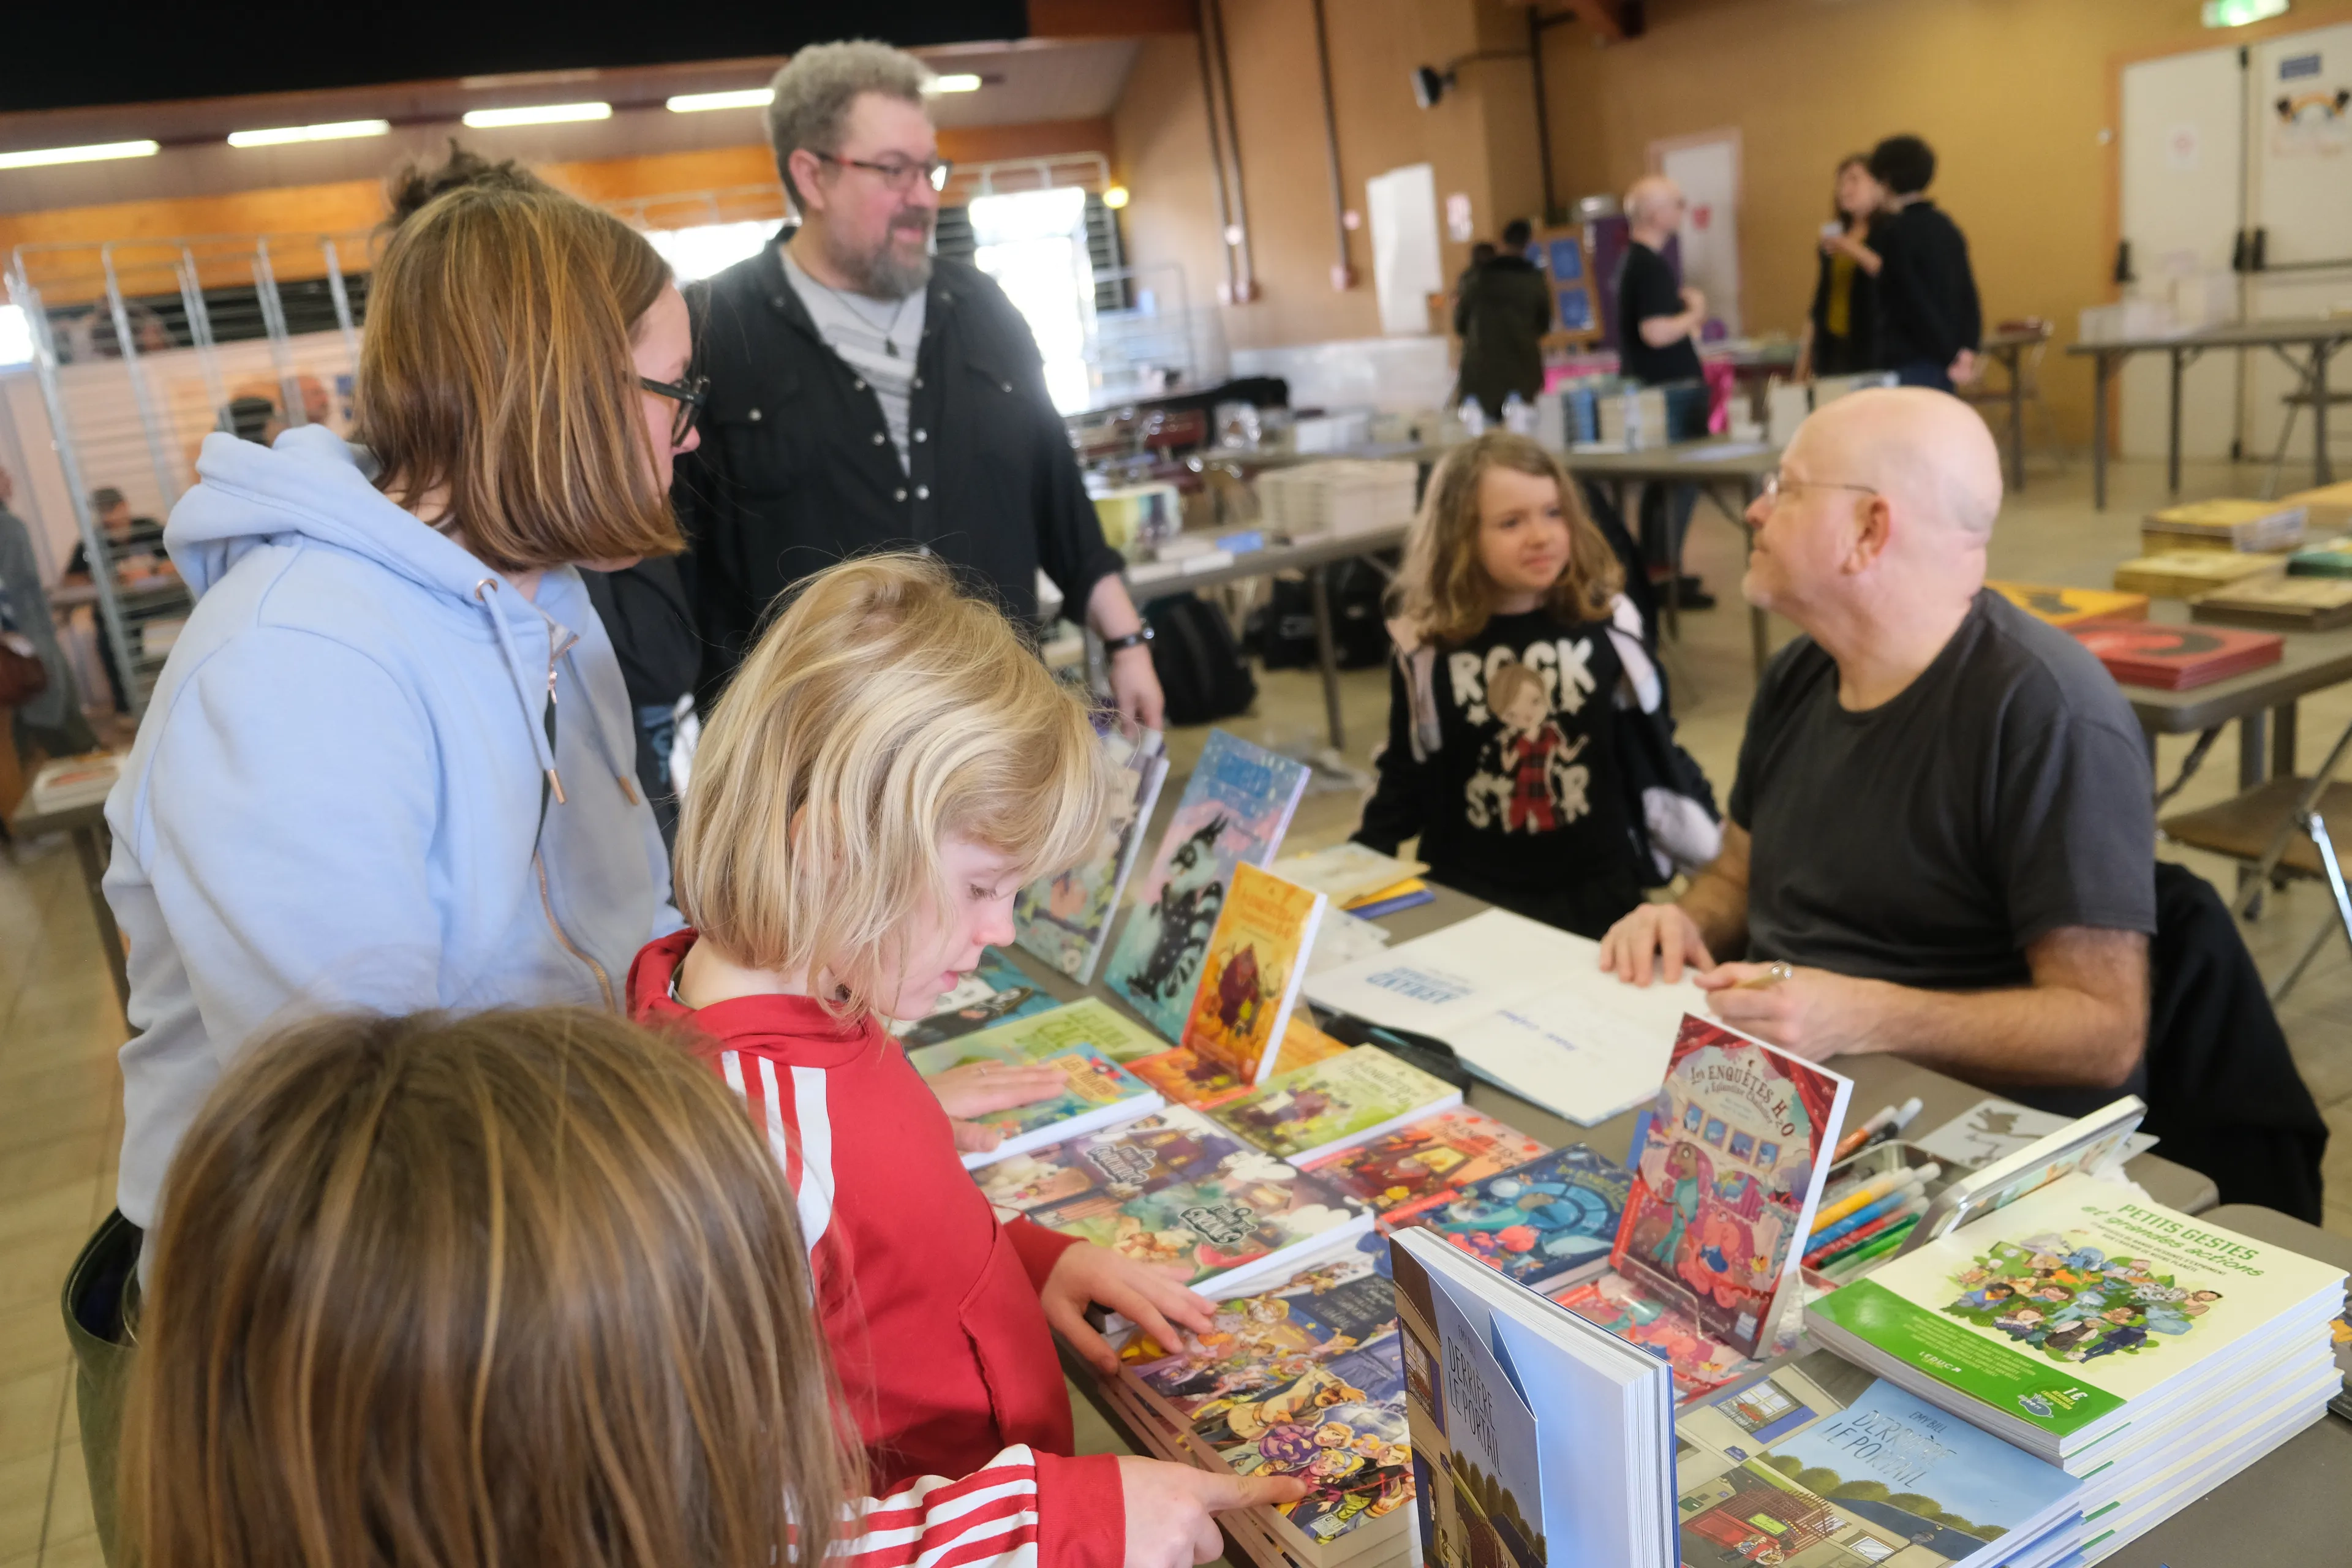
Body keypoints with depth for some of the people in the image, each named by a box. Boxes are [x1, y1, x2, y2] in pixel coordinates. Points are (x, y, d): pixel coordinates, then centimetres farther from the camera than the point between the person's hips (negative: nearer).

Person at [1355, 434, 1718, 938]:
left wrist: (1705, 851, 4)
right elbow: (1405, 778, 4)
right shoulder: (1427, 647, -5)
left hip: (1597, 892, 1)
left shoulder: (1608, 625, -5)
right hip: (1469, 896, 0)